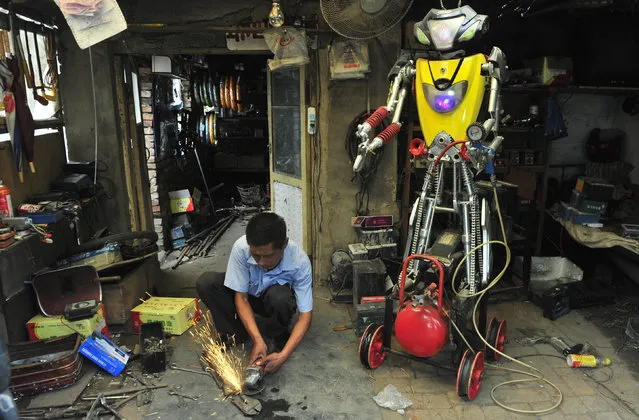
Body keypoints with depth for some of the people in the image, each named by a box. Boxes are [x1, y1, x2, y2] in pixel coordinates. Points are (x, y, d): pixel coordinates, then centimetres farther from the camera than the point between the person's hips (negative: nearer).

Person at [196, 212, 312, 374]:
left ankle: (279, 336, -6)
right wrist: (258, 340, -34)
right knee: (206, 283, -25)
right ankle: (235, 333, -5)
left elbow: (305, 314, -29)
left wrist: (283, 355, -41)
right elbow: (241, 297, -23)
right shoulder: (241, 248, -32)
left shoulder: (300, 262, -33)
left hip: (275, 300, -2)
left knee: (279, 296, -38)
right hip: (249, 295, 2)